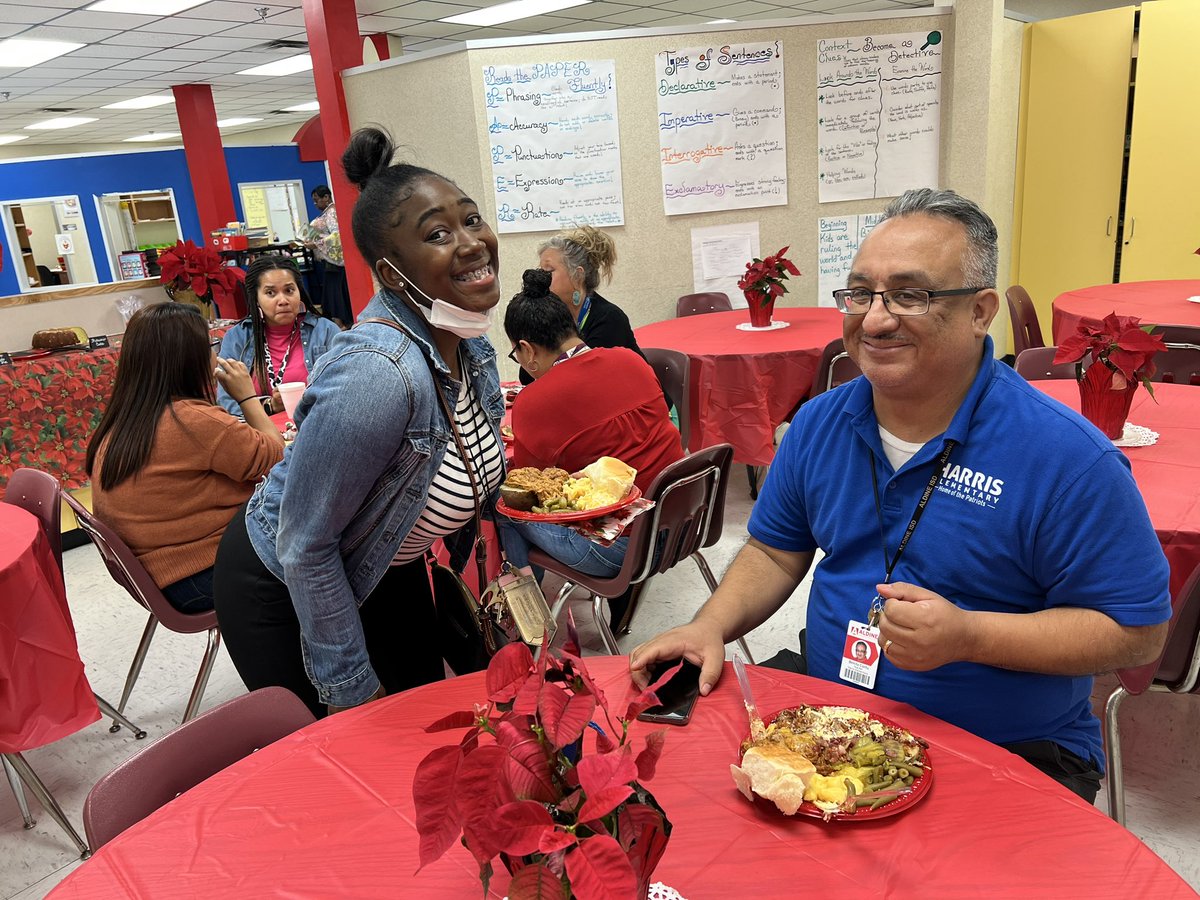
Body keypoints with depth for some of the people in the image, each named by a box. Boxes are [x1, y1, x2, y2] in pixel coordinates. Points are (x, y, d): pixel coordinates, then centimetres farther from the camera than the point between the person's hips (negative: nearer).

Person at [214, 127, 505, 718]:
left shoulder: (471, 345, -11)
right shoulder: (375, 375, -38)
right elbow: (303, 548, -29)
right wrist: (351, 687, -18)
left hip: (387, 568, 8)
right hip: (282, 589, -7)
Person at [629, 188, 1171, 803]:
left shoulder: (1066, 457, -16)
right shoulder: (819, 424, 1)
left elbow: (1138, 631, -12)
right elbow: (776, 552, 11)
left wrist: (969, 636, -24)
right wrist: (711, 626, -8)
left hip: (1010, 750, -4)